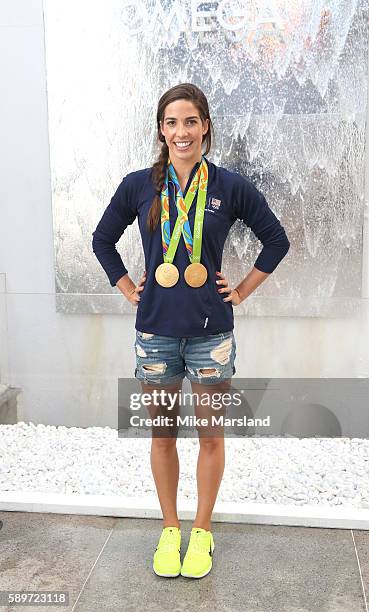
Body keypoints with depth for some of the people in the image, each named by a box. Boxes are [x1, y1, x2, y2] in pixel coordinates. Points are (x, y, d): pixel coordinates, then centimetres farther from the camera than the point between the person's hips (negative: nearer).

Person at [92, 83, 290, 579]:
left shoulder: (231, 186, -3)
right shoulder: (138, 185, 0)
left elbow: (276, 240, 8)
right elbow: (102, 240, 13)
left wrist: (242, 290, 3)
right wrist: (129, 290, 6)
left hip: (211, 332, -1)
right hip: (156, 331, 1)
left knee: (211, 436, 9)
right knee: (162, 435, 12)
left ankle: (202, 531, 29)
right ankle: (170, 530, 31)